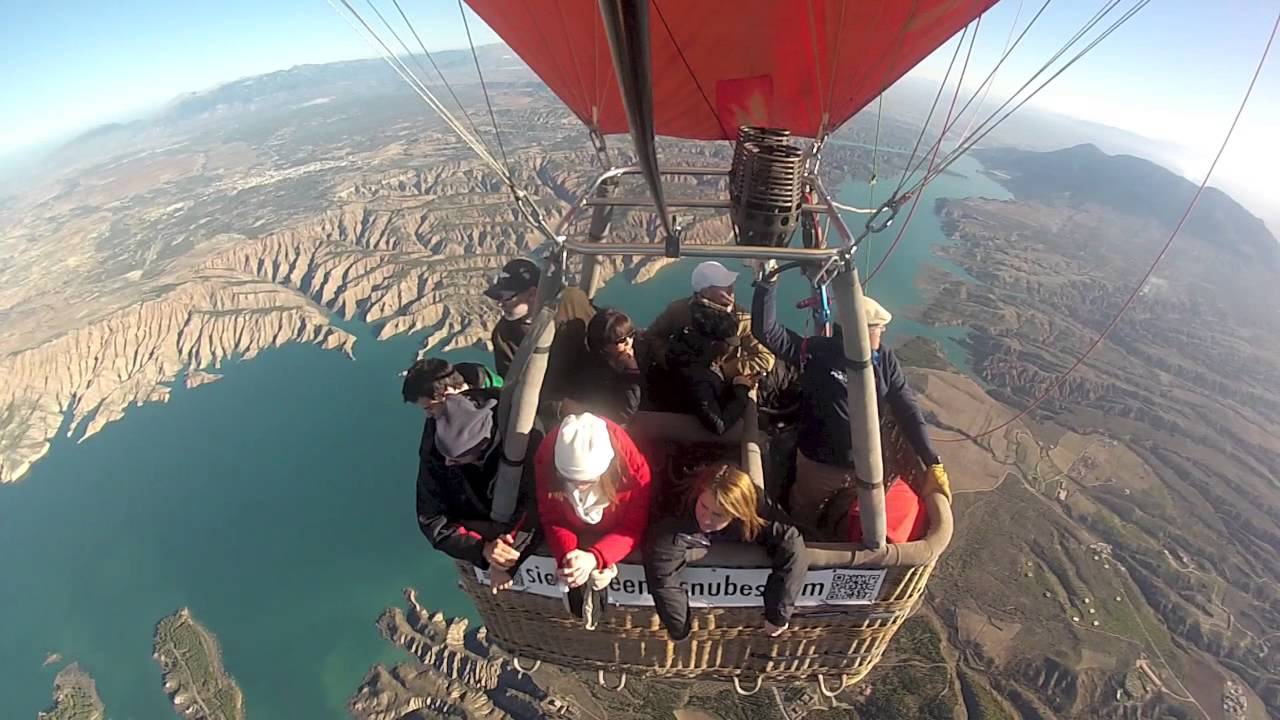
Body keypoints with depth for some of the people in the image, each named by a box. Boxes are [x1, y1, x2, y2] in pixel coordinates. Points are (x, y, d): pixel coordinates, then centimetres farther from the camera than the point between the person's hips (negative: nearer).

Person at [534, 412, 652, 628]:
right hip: (577, 531, 2)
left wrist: (594, 557, -40)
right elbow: (552, 518, -18)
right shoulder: (546, 458, -31)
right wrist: (567, 554, -37)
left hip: (614, 533, -1)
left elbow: (634, 527, -25)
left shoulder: (632, 466, -37)